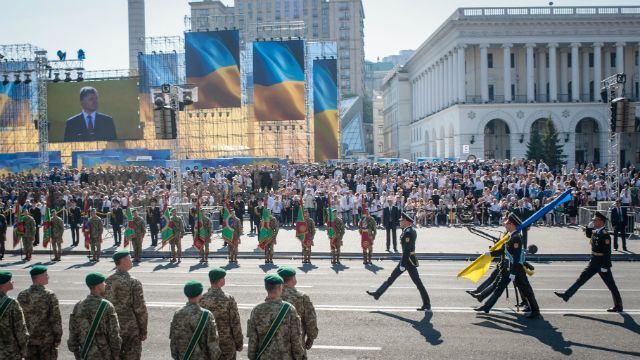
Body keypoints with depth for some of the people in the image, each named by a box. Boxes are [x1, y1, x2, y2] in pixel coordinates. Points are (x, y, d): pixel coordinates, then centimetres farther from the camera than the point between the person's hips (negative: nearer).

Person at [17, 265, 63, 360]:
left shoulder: (22, 295, -3)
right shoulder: (50, 295, -15)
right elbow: (56, 319, -15)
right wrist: (58, 338, -5)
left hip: (28, 339, 4)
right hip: (47, 339, -4)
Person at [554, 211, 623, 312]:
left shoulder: (605, 234, -21)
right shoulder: (595, 231, 4)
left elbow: (607, 252, -24)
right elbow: (588, 235, 26)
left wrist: (604, 267, -23)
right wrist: (589, 226, 7)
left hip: (602, 264, -9)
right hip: (594, 262, 9)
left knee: (611, 285, 4)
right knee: (582, 278, 11)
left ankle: (618, 306, 17)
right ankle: (567, 295, 15)